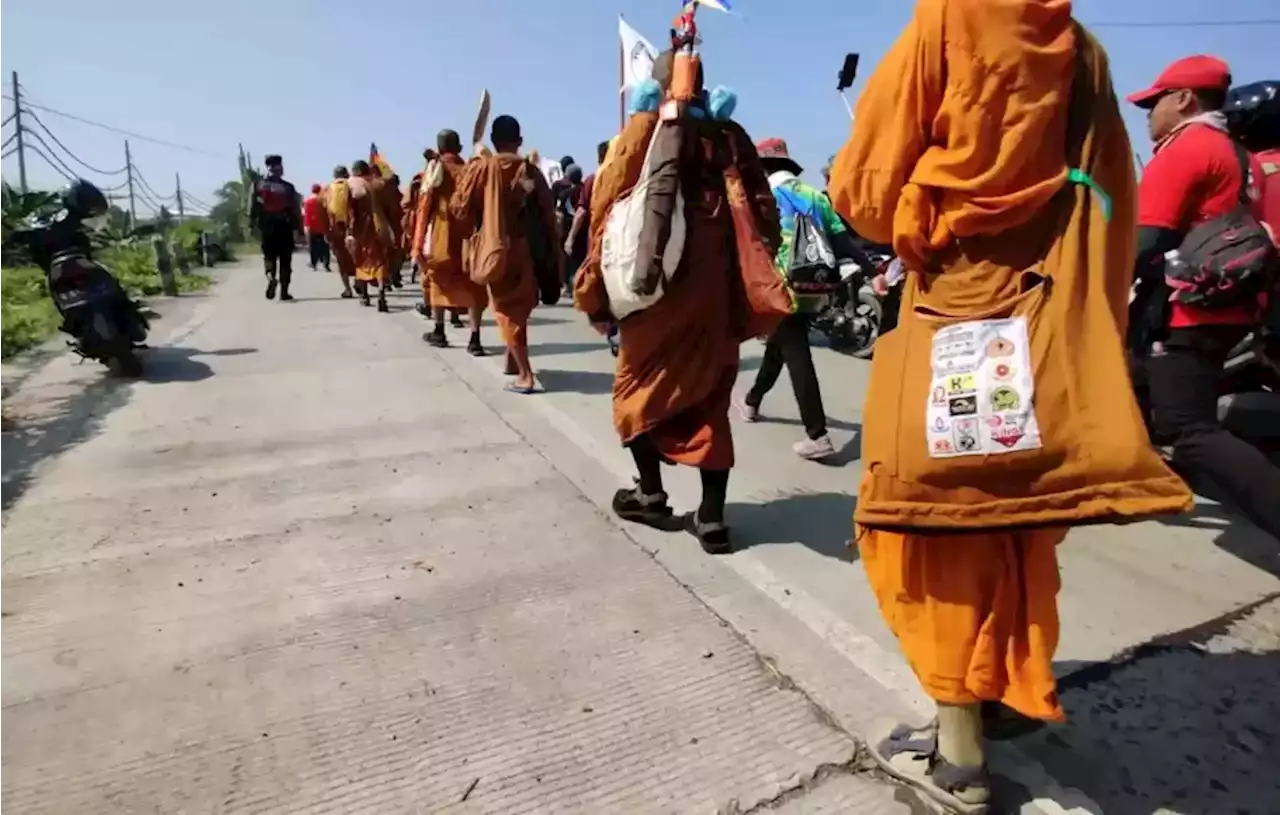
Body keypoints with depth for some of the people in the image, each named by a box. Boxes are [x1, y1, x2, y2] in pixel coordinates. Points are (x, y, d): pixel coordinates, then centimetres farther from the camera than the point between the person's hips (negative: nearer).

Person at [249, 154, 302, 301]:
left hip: (266, 225, 1)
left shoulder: (258, 185, 5)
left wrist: (251, 223, 7)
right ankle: (284, 291, 4)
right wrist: (299, 228, 2)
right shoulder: (288, 187, 1)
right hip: (285, 225, -1)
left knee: (269, 254, 12)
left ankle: (271, 276, -19)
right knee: (285, 258, 5)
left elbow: (252, 206, 1)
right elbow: (296, 210, -2)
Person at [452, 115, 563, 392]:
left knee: (507, 310, 2)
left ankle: (525, 375, -7)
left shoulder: (481, 167, -5)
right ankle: (513, 361, 32)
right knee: (519, 307, 19)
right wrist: (554, 254, 5)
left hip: (495, 249, -2)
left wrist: (473, 233, 15)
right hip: (525, 249, 2)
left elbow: (459, 207, -3)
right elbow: (548, 215, -2)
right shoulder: (531, 171, -1)